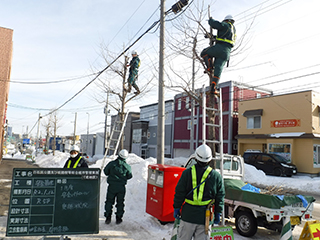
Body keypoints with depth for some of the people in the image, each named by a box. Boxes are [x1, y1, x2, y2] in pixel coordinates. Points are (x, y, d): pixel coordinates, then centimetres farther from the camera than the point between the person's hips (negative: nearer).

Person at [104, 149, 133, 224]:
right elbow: (129, 176, 4)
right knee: (120, 203, 12)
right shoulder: (127, 166, -6)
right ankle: (118, 218, 17)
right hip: (121, 187, 0)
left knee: (109, 201, 12)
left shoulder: (111, 164, -7)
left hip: (112, 186, 0)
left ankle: (108, 218, 14)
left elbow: (106, 172, 5)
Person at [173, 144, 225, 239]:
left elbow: (179, 193, -3)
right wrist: (217, 213, 14)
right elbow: (220, 197, 4)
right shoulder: (216, 176, -2)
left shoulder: (187, 173, -7)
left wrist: (176, 208, 8)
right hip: (205, 217, 1)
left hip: (188, 214, -1)